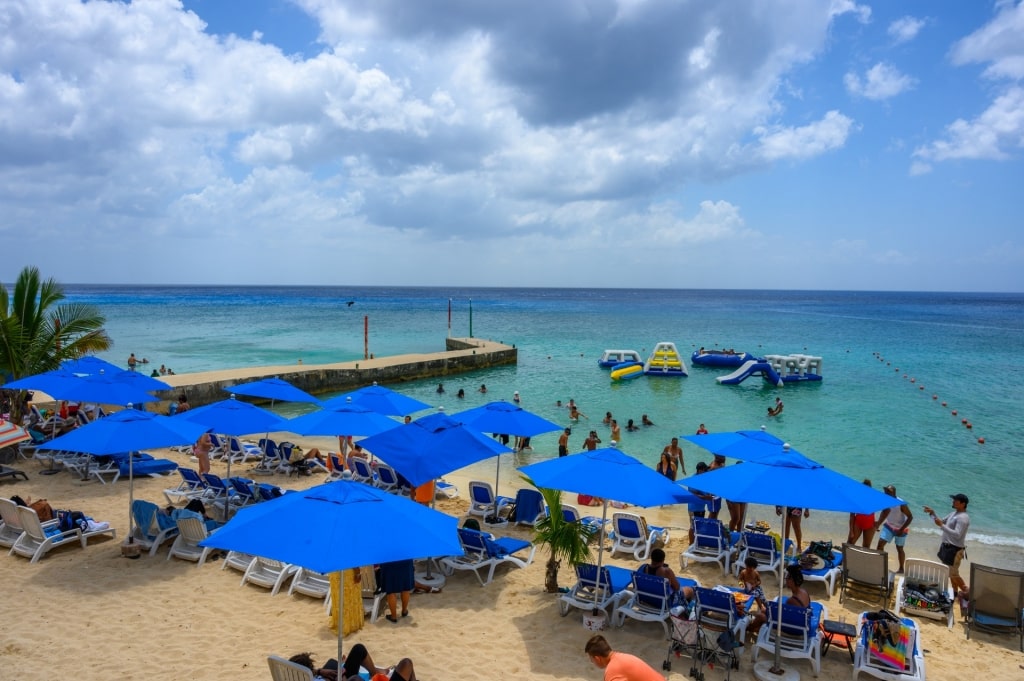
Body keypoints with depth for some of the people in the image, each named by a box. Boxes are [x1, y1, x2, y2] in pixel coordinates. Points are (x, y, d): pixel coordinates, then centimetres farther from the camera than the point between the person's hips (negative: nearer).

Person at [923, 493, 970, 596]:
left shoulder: (963, 518, -22)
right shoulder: (954, 513, 8)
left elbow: (957, 535, -29)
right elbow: (941, 522, 17)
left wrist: (942, 525, -31)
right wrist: (932, 513, 5)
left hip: (955, 549, -9)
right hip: (947, 546, 9)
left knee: (953, 574, 0)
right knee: (951, 572, 19)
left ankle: (966, 592, 15)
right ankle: (955, 591, 31)